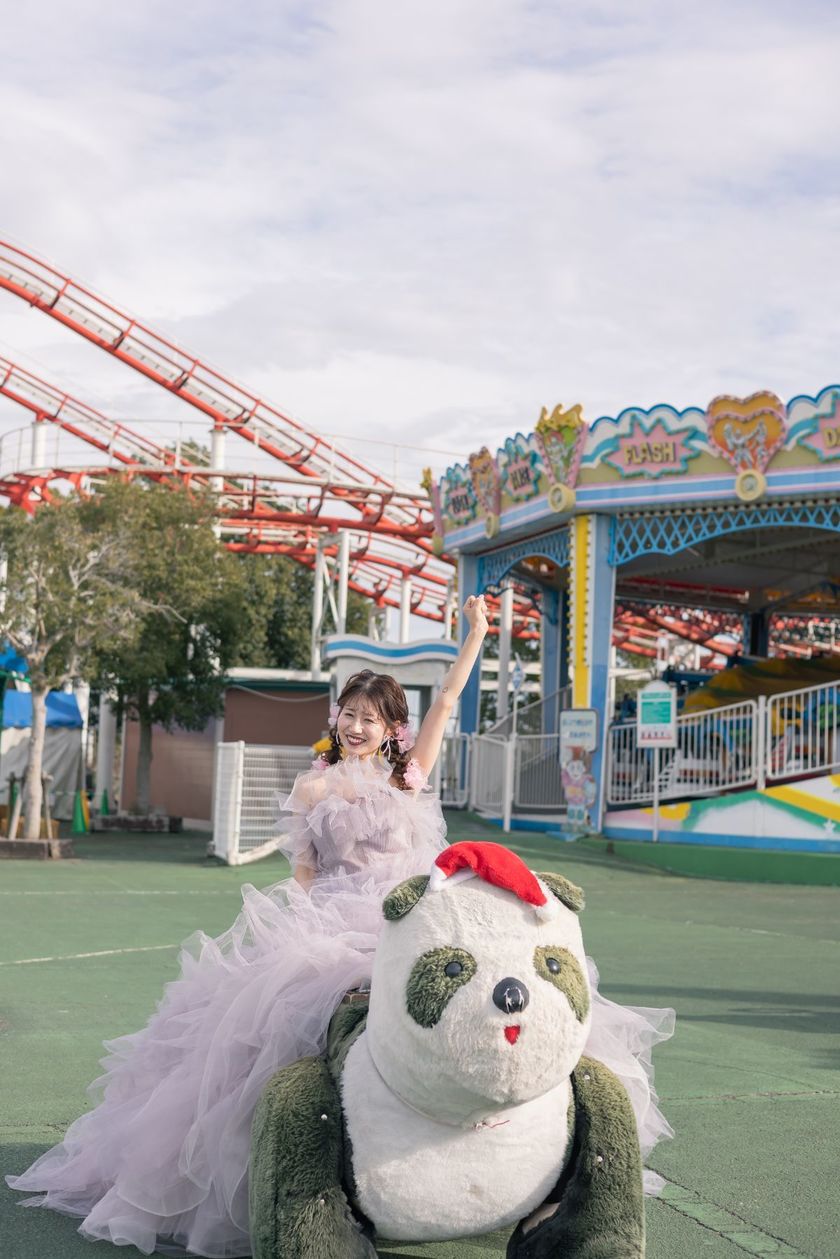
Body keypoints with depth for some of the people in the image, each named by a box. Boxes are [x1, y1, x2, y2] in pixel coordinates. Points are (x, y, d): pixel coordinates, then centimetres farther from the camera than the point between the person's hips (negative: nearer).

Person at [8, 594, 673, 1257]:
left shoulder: (410, 774, 14)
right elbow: (302, 872, 9)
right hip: (330, 924, -3)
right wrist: (306, 923, -5)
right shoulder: (315, 786, 9)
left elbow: (447, 701, 13)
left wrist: (477, 633, 12)